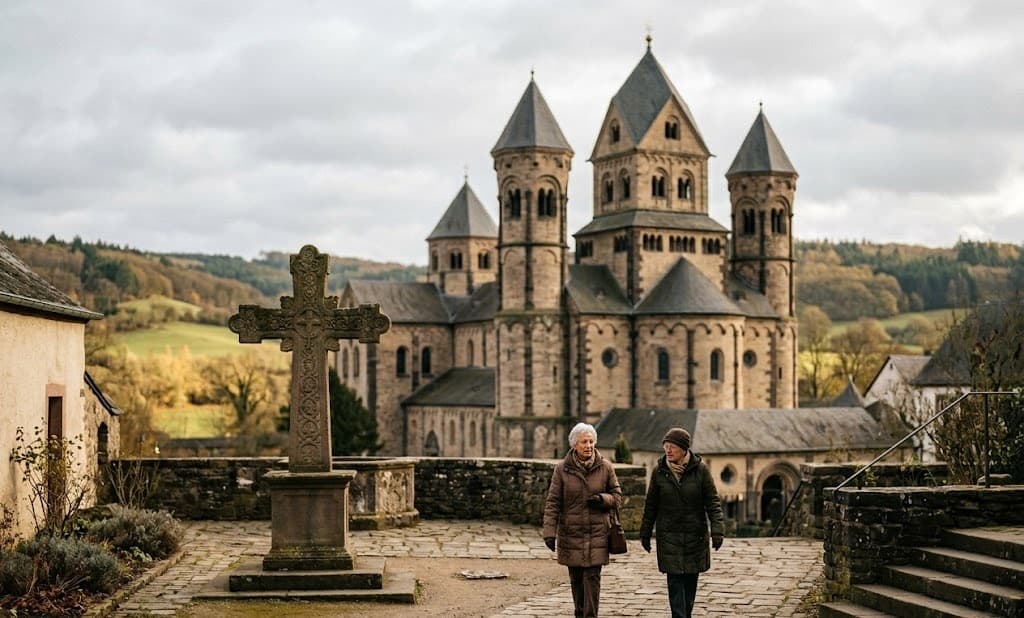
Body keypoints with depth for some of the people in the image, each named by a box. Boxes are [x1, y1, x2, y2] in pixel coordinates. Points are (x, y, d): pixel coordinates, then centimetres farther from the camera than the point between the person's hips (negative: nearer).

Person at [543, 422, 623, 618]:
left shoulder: (605, 468, 0)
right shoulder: (562, 469, -3)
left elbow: (617, 496, 8)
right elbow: (552, 503, -4)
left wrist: (603, 499, -14)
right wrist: (549, 532, -11)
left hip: (597, 534, 0)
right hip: (571, 533, 1)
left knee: (592, 577, -7)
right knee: (576, 578, 10)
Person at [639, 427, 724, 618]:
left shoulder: (700, 469, -4)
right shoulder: (659, 471, -1)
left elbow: (713, 502, -4)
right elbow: (650, 505, 7)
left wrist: (717, 530, -13)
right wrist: (645, 533, 8)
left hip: (695, 535, 0)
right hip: (669, 536, 0)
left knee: (690, 581, 9)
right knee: (675, 581, -9)